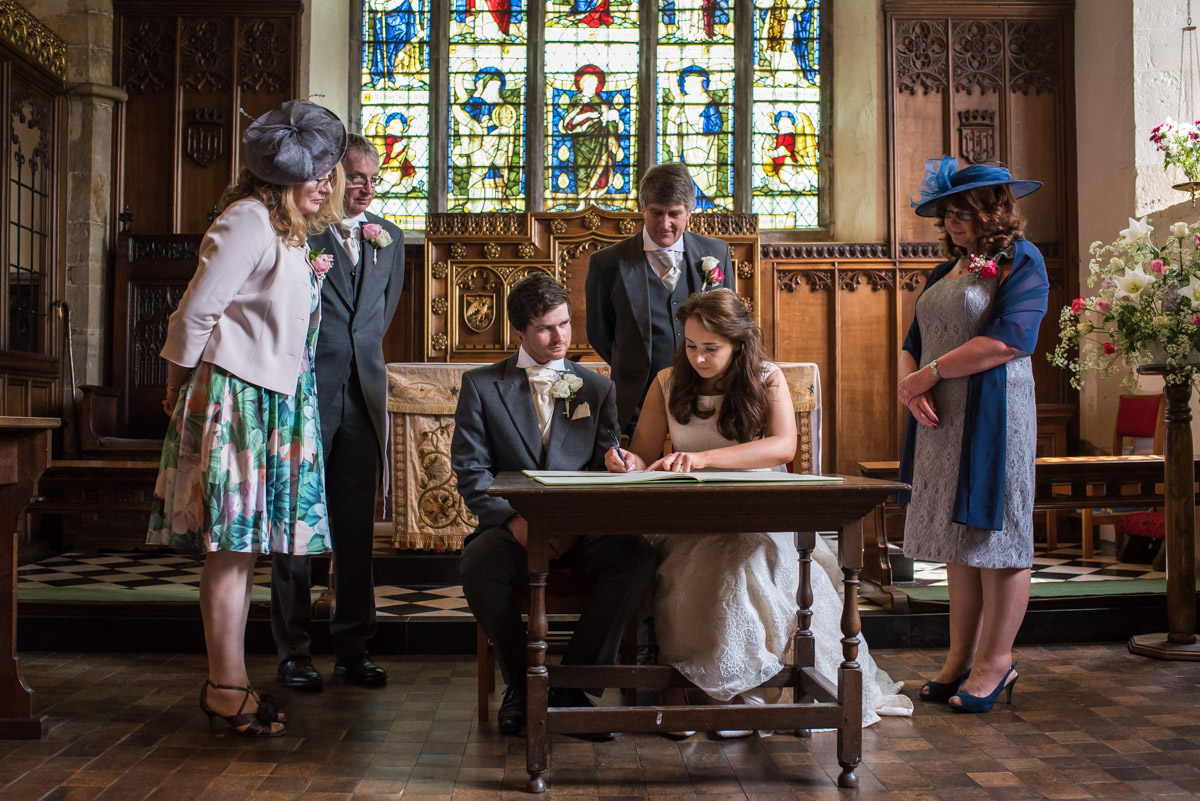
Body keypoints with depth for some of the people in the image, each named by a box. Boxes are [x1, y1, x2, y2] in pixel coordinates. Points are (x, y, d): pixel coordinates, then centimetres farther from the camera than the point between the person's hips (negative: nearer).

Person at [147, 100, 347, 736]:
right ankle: (226, 685, 3)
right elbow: (197, 311, -13)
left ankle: (227, 681, 18)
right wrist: (178, 389, -5)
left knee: (244, 544, 11)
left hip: (273, 400, 10)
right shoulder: (248, 220, -13)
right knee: (231, 542, -5)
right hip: (234, 396, -10)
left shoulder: (288, 229, 19)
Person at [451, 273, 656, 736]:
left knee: (637, 556, -29)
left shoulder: (597, 389, 15)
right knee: (478, 565, -34)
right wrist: (514, 520, -17)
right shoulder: (481, 386, 9)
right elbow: (470, 470, 1)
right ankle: (521, 683, -8)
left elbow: (604, 469, 6)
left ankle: (573, 684, -15)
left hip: (581, 529, 1)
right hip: (512, 526, -1)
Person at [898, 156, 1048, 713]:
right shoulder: (947, 270, 19)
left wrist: (929, 373, -13)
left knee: (995, 534, -2)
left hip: (993, 415, -7)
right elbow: (914, 343, 16)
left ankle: (994, 663, 5)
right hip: (940, 419, 7)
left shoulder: (1020, 261, -3)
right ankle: (961, 658, 14)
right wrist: (909, 385, -6)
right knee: (957, 539, 8)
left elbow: (1008, 339, -16)